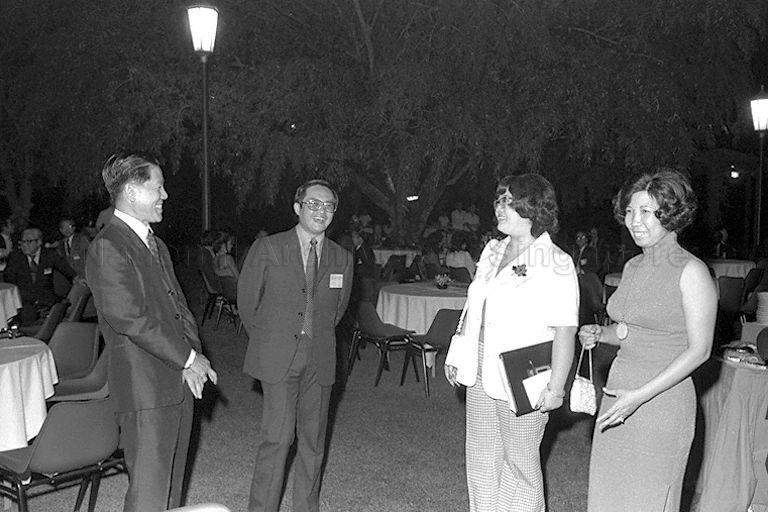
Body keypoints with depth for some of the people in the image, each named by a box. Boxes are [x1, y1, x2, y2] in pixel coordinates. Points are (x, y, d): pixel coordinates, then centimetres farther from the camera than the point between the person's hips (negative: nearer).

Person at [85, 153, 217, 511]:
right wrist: (188, 358, -13)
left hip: (179, 381, 9)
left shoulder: (156, 245, 18)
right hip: (144, 390, -9)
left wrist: (192, 355, -1)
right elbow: (129, 319, -19)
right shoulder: (107, 248, -12)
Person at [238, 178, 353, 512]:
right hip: (278, 357, -3)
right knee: (277, 436, -7)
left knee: (313, 440, 9)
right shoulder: (267, 249, -2)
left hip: (320, 360, 3)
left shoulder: (342, 259, 7)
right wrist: (267, 341, 9)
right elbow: (247, 302, 5)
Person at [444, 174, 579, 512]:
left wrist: (555, 387, -20)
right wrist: (457, 356, 16)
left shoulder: (555, 263, -12)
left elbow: (565, 331, -16)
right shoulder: (492, 252, 10)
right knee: (481, 460, 15)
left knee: (519, 464, 8)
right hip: (481, 375, 7)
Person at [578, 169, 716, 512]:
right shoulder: (633, 267, 10)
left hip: (662, 402, -7)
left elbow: (699, 350, -13)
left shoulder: (691, 271, -12)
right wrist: (600, 335, -1)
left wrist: (640, 395, -18)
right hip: (619, 393, 7)